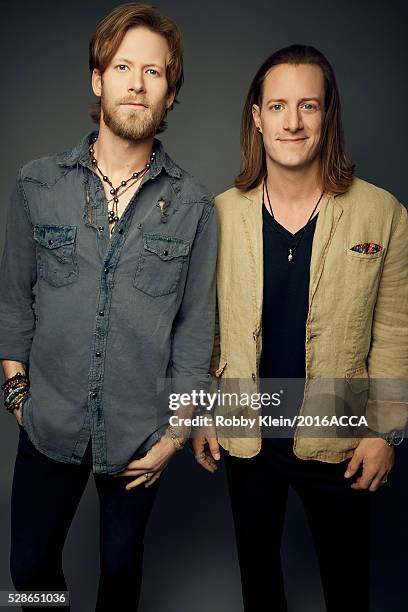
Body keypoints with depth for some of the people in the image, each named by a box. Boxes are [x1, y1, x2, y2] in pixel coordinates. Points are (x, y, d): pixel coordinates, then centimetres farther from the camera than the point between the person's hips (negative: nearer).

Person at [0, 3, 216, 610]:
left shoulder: (193, 206, -6)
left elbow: (196, 325, -2)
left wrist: (175, 432, -2)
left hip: (140, 435, -1)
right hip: (49, 424, 1)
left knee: (121, 563, 19)